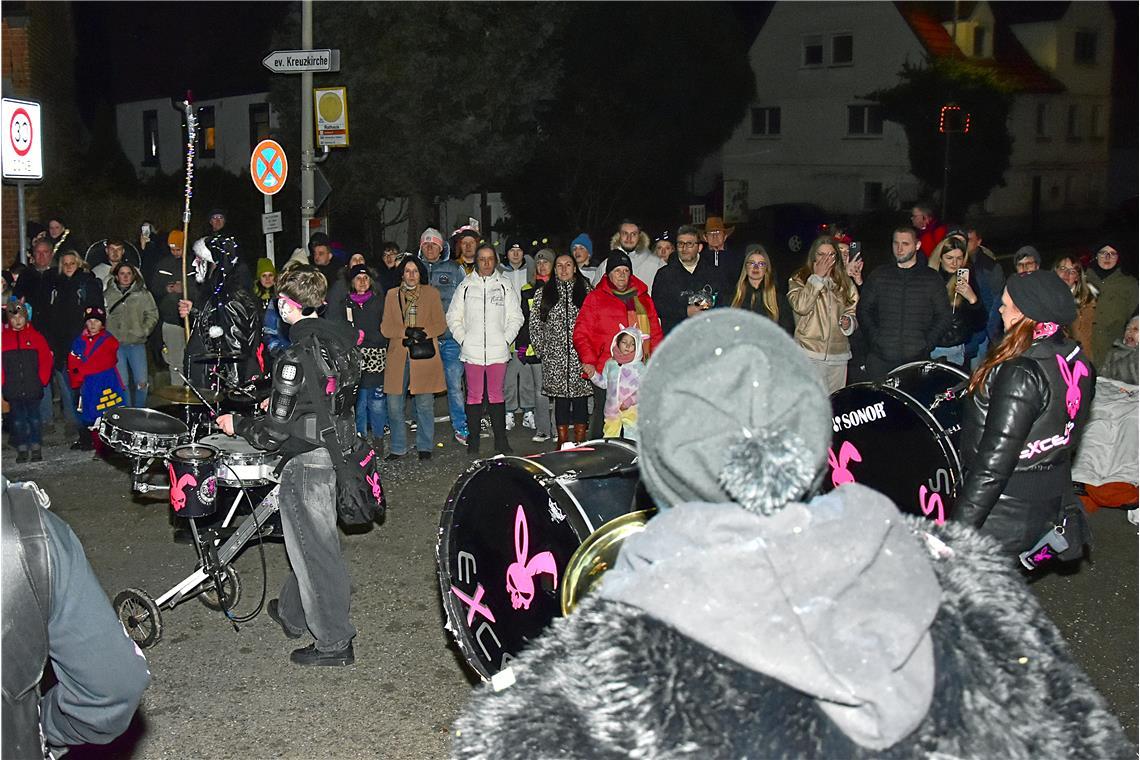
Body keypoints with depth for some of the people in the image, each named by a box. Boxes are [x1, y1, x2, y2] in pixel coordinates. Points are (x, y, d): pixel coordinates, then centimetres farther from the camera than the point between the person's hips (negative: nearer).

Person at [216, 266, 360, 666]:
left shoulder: (296, 358, -24)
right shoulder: (341, 340, 1)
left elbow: (274, 433, -21)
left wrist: (237, 424, -3)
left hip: (307, 460, -9)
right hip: (339, 451, 9)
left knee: (314, 547, 3)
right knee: (311, 538, 23)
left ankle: (334, 641, 13)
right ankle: (293, 613, 41)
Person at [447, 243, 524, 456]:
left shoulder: (505, 286, 6)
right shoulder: (465, 287, 6)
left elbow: (516, 317, 8)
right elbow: (453, 317, 9)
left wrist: (506, 339, -3)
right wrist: (463, 340, -2)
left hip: (498, 351, 0)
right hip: (472, 351, 0)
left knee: (496, 395, 4)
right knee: (474, 396, 3)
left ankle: (501, 440, 9)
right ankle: (473, 441, 8)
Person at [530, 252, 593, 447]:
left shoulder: (586, 291, 6)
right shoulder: (544, 294, 9)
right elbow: (535, 324, 11)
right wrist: (541, 349, 4)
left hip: (581, 356, -1)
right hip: (555, 358, 1)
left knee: (580, 398, 0)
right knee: (560, 398, 3)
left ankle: (580, 443, 7)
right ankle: (562, 443, 10)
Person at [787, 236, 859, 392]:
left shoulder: (845, 283, 15)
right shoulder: (799, 279, 2)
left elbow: (852, 311, 23)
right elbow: (800, 306, -15)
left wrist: (848, 321, -1)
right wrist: (817, 277, -12)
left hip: (839, 354, 5)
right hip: (810, 353, -5)